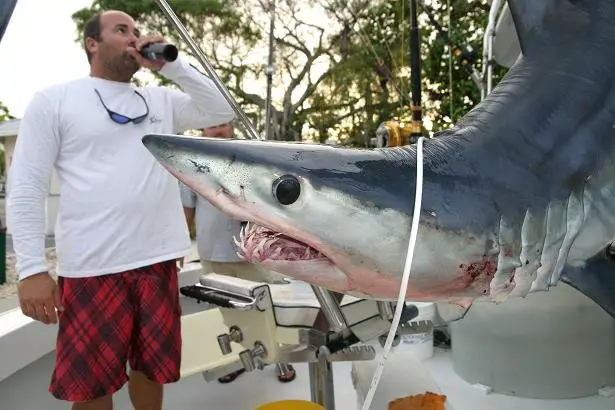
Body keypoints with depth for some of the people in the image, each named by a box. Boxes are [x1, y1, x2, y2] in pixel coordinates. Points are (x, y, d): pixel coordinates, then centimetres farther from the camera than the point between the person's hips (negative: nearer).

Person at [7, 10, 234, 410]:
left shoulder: (161, 99, 13)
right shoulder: (54, 99, 2)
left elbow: (222, 111, 8)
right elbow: (26, 186, -3)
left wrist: (171, 65, 0)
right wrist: (32, 268, -10)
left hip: (159, 260, 4)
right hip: (93, 267, -3)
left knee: (151, 368, 17)